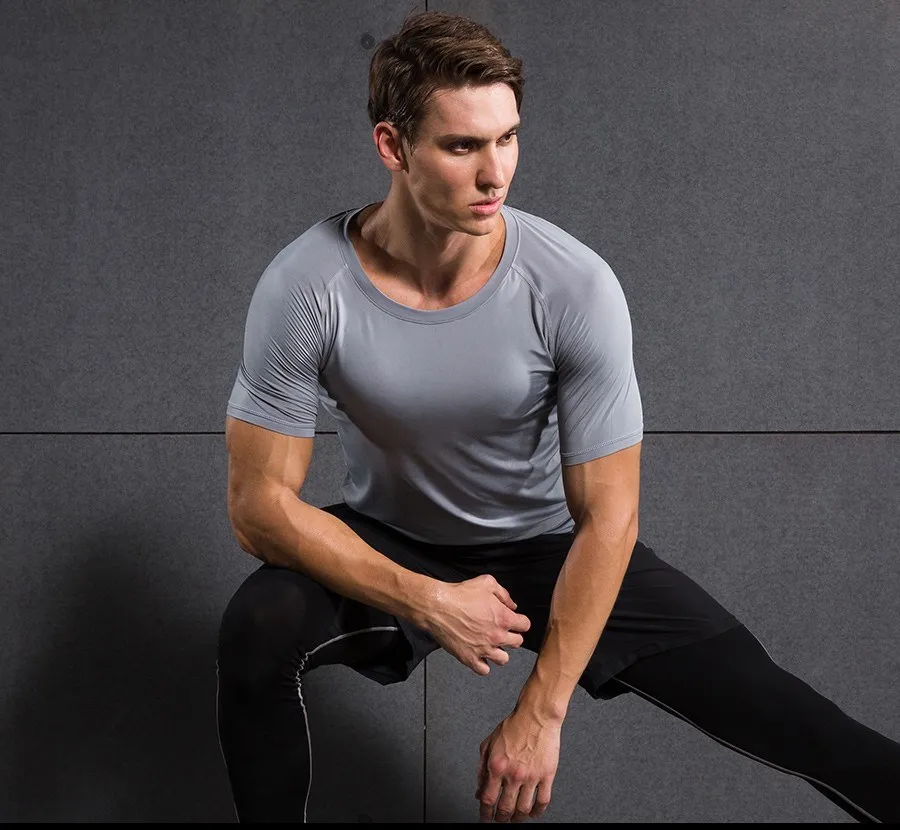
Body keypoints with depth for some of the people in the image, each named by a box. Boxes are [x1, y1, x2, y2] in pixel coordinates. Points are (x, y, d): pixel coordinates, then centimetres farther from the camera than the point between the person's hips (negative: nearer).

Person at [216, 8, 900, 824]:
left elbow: (607, 516, -19)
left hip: (547, 543, 0)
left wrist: (542, 712, -20)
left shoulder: (576, 286, -25)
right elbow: (259, 502, -18)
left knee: (765, 706, -11)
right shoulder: (303, 289, -24)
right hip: (388, 544, 0)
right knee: (256, 630, -31)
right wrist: (425, 602, -25)